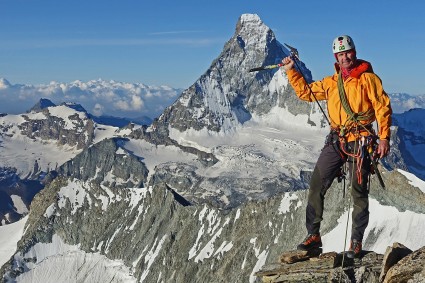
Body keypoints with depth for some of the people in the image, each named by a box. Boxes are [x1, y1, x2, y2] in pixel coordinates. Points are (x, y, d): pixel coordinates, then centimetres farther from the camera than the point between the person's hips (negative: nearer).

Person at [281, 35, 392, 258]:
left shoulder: (368, 78, -1)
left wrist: (384, 138, -12)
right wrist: (291, 71, 15)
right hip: (336, 141, 5)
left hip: (360, 141, -5)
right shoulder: (331, 82, 15)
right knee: (316, 186, 1)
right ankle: (313, 235, 10)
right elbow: (305, 92, 24)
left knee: (359, 192, -1)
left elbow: (383, 107, -5)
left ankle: (356, 242, 9)